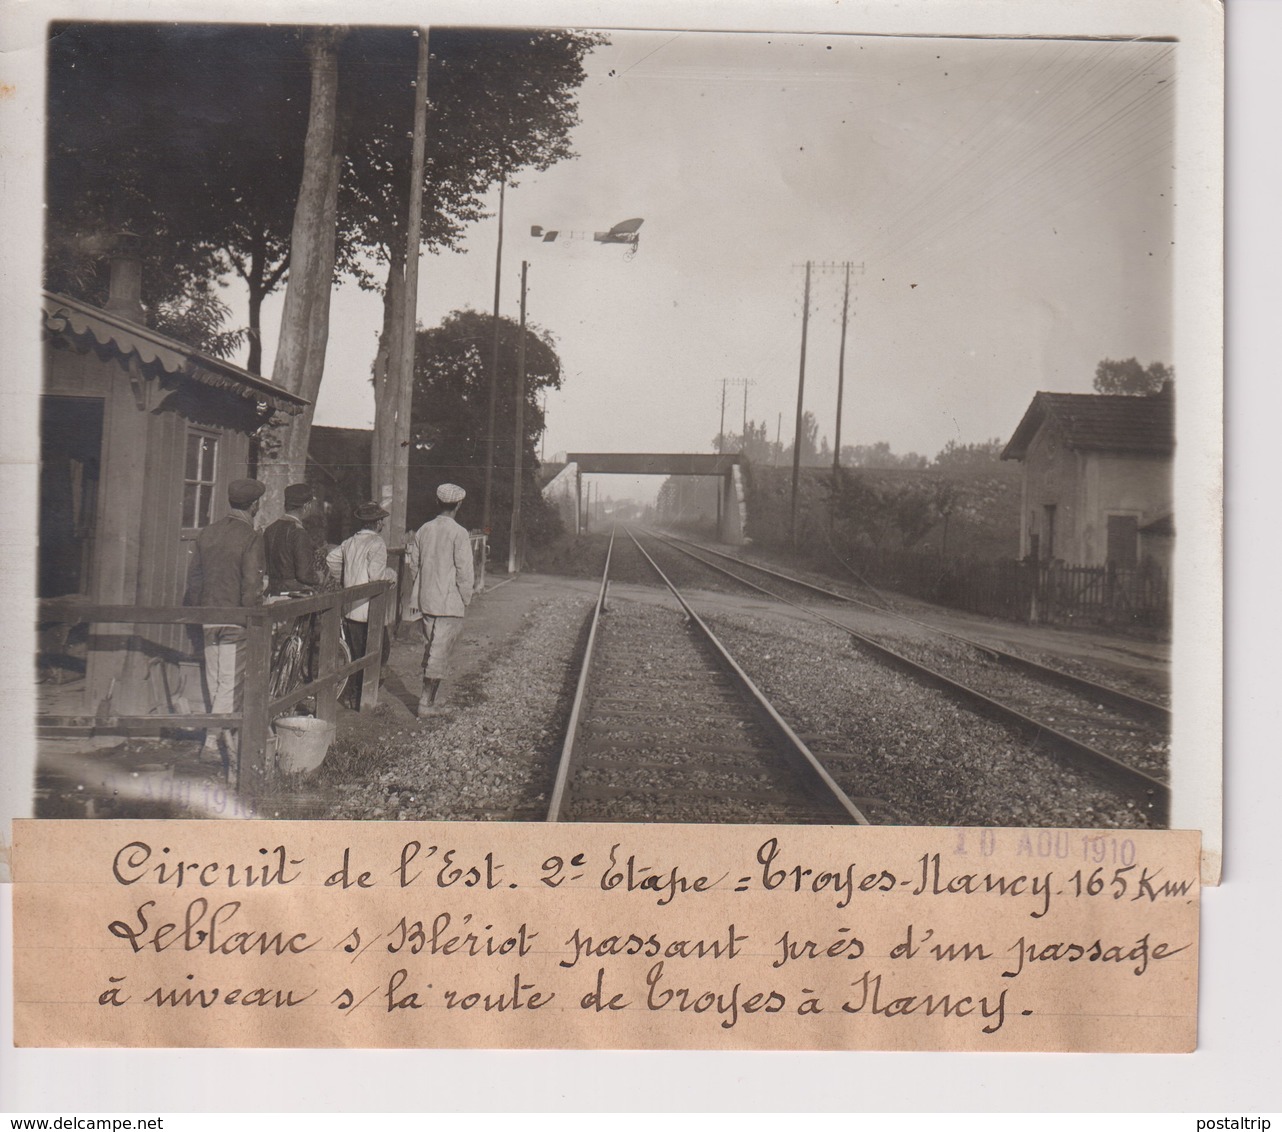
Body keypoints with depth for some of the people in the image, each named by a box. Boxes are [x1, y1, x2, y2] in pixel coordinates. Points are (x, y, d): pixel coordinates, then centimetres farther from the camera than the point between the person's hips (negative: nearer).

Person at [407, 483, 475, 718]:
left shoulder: (424, 530, 5)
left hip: (426, 601, 6)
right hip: (449, 603, -6)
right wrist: (465, 599, -2)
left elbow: (412, 561, 11)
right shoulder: (459, 533, -14)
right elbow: (464, 571, -14)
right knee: (440, 653, -1)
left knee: (430, 650, 16)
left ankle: (429, 701, 22)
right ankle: (426, 704, 0)